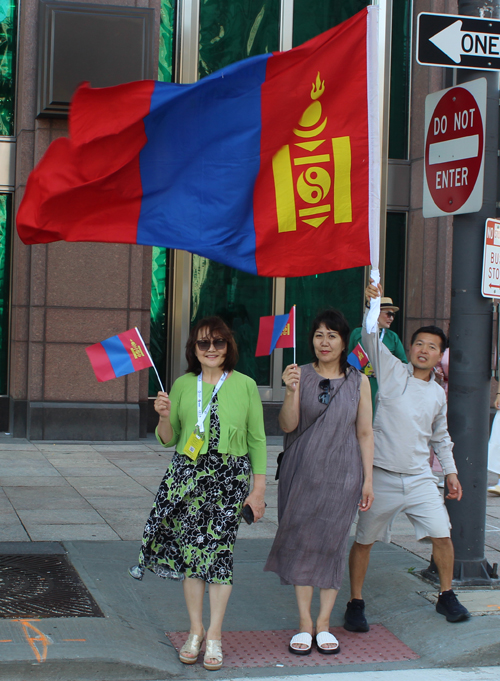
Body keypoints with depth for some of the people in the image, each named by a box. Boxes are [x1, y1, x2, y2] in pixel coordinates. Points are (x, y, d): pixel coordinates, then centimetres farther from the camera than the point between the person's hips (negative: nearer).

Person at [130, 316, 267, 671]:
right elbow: (168, 439, 10)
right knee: (190, 548, 3)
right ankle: (196, 629, 18)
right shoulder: (183, 385, 8)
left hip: (230, 476, -2)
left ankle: (214, 635, 7)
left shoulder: (245, 385, 3)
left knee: (219, 549, -4)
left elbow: (257, 441, 4)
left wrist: (258, 489, 0)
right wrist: (164, 416, -11)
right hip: (187, 475, 2)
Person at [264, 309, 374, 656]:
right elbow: (288, 425, -7)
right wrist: (292, 391, -23)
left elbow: (365, 432, 6)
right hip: (303, 471, 0)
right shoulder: (301, 375, 0)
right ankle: (305, 623, 12)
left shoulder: (359, 382, 4)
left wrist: (368, 480, 3)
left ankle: (324, 623, 13)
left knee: (333, 543, 3)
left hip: (342, 475, 0)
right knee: (302, 541, 1)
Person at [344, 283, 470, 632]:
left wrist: (451, 471, 17)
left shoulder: (438, 394, 11)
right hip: (382, 475, -4)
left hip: (420, 478, 4)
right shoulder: (392, 371, -1)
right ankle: (356, 604, 16)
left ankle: (447, 596, 23)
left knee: (442, 535, 1)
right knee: (364, 540, 2)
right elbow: (371, 339, -15)